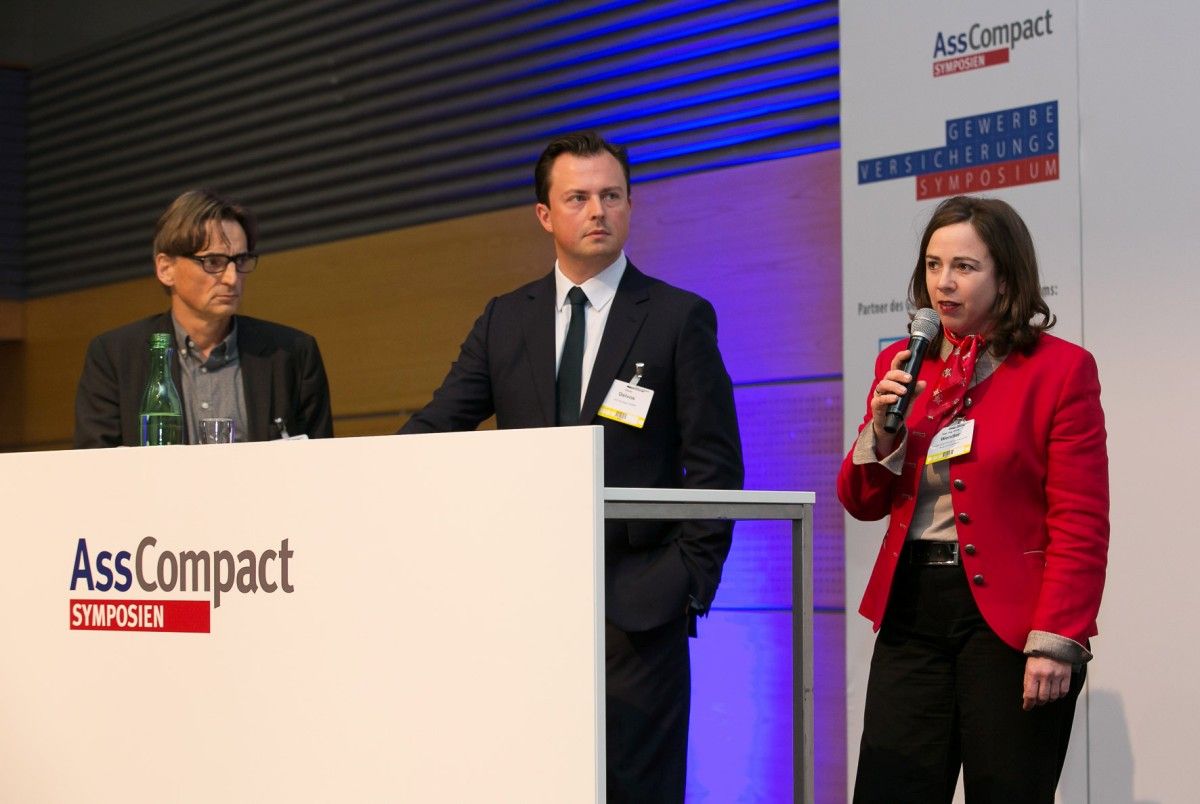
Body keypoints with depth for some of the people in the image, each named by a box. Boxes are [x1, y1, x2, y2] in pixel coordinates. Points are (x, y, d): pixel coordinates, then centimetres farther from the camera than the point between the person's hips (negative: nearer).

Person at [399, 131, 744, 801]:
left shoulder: (681, 317, 2)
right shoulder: (505, 320, 13)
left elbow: (715, 464, 0)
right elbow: (435, 428, 8)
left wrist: (692, 582, -7)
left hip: (636, 604, -3)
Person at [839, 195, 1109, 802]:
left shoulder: (1059, 368, -5)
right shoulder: (900, 365, 11)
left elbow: (1080, 525, -8)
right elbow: (863, 503, 13)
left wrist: (1056, 642, -16)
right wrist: (882, 431, -6)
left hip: (1009, 618, -4)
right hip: (911, 610, 4)